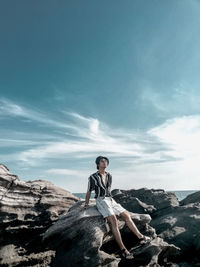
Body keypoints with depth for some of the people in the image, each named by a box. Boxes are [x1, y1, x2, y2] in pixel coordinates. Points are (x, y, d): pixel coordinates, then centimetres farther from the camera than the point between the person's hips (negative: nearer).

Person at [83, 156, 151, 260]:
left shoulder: (109, 176, 14)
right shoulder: (93, 177, -4)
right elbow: (89, 192, 4)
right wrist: (86, 204, 10)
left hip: (110, 199, 7)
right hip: (101, 200, -7)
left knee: (126, 215, -3)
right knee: (113, 220, -24)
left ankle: (140, 237, 2)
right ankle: (123, 249, -25)